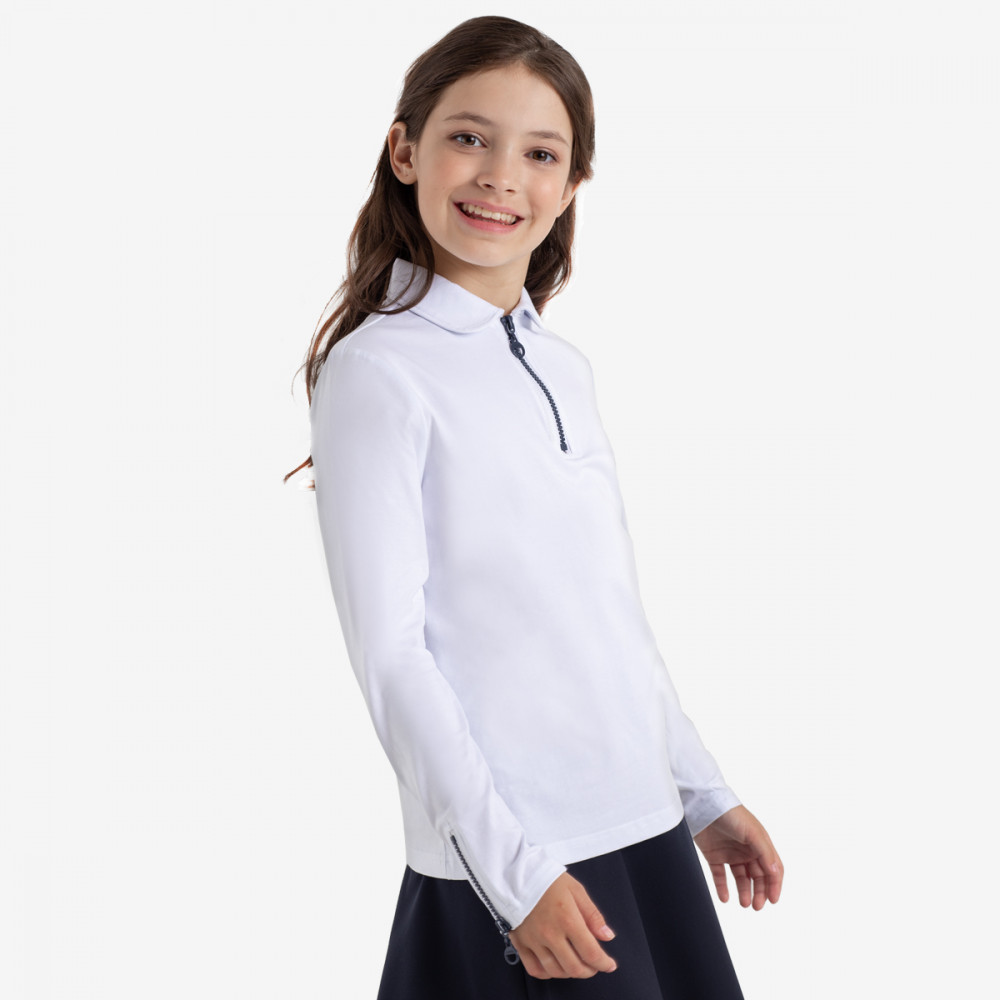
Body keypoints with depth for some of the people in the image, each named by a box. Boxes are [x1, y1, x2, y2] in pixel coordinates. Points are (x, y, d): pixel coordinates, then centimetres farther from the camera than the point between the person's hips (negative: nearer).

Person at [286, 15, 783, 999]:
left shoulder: (566, 368, 10)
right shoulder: (376, 371, -11)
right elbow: (389, 650, -14)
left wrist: (706, 794, 17)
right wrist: (510, 870, -16)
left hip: (642, 828, 7)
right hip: (505, 858, -6)